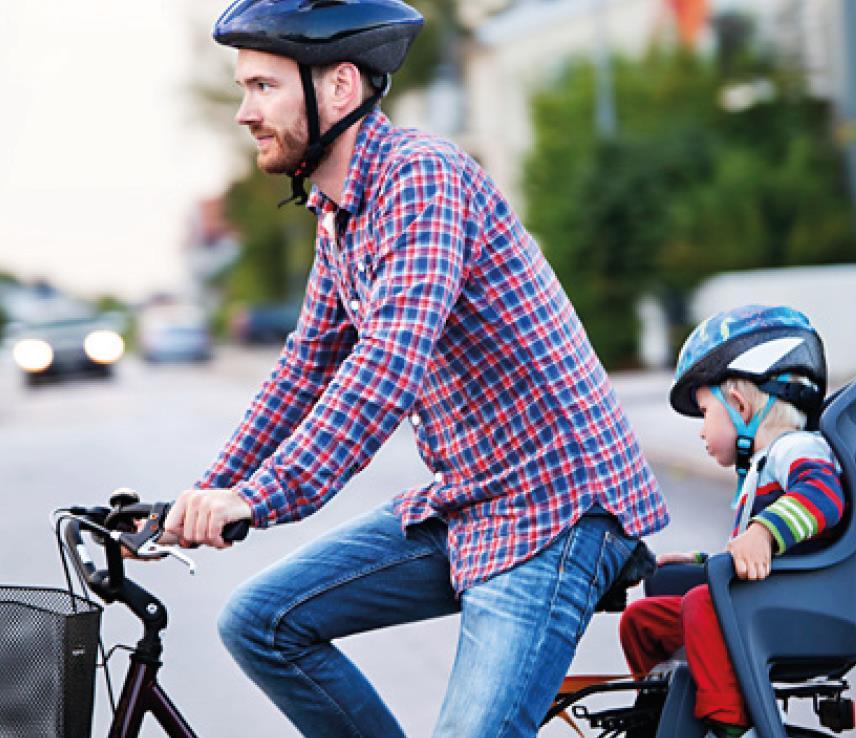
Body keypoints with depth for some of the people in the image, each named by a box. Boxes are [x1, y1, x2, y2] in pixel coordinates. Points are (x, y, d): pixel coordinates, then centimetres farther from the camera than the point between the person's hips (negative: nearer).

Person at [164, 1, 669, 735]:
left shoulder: (421, 175, -19)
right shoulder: (336, 207, 11)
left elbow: (393, 360, -31)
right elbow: (309, 365, 18)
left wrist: (259, 497, -37)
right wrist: (208, 495, 12)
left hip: (553, 504, -9)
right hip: (461, 504, 9)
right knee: (260, 623, 2)